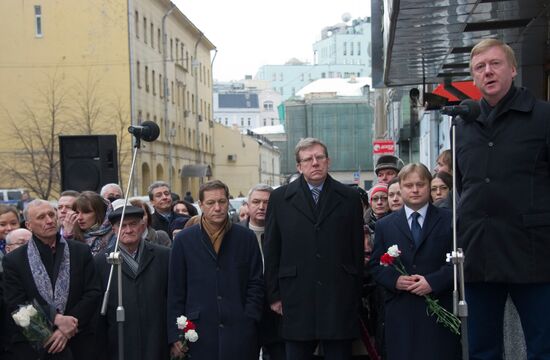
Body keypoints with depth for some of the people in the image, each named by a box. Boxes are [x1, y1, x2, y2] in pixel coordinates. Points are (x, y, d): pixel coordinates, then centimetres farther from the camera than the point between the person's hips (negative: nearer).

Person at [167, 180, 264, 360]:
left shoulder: (246, 238, 6)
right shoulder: (183, 240, 5)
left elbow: (256, 284, 8)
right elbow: (176, 290, 5)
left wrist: (249, 320, -3)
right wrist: (175, 335, 1)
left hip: (240, 333, 0)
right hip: (199, 332, 0)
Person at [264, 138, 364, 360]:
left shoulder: (349, 198, 6)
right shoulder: (280, 199, 5)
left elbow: (358, 250, 7)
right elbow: (271, 251, 6)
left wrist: (357, 295, 6)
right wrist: (274, 295, 3)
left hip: (339, 300, 0)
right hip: (296, 298, 0)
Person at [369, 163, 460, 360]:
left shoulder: (449, 220, 7)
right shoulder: (384, 225, 13)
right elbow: (375, 264, 11)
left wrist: (433, 281, -14)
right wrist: (394, 280, -8)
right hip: (400, 313, 2)